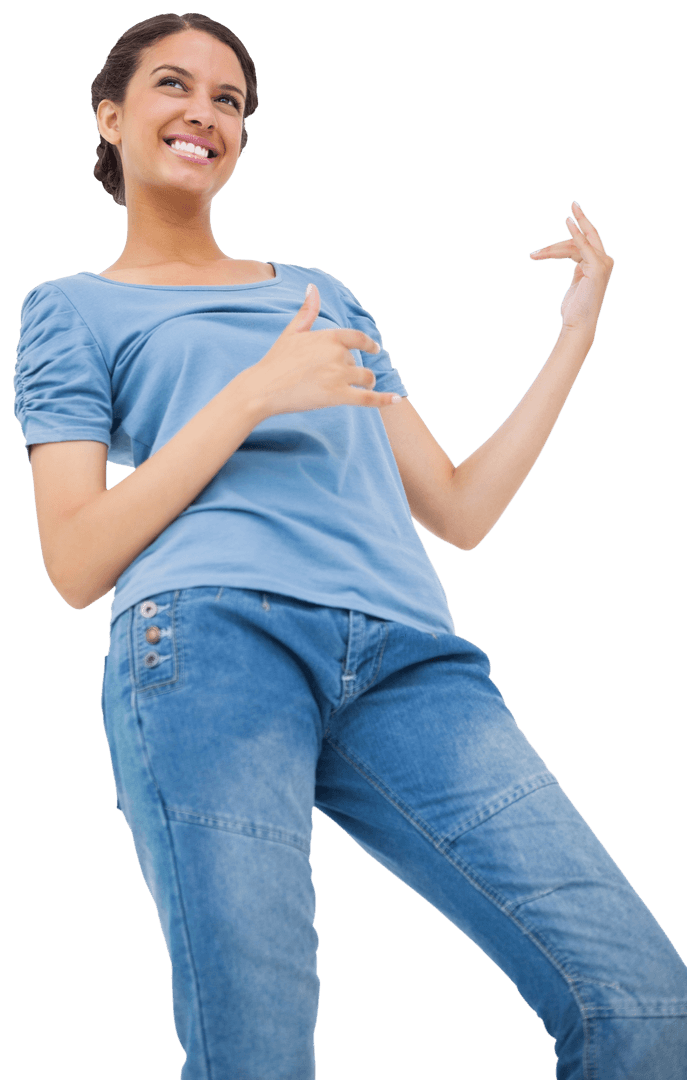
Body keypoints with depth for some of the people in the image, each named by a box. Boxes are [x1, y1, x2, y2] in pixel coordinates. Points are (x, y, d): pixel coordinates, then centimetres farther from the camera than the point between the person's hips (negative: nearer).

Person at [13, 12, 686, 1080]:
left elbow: (460, 509, 29)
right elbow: (76, 563, 6)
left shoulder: (323, 295, 35)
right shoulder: (74, 308, 22)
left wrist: (575, 333, 24)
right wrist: (256, 393, 0)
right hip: (213, 630, -3)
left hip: (406, 650, 4)